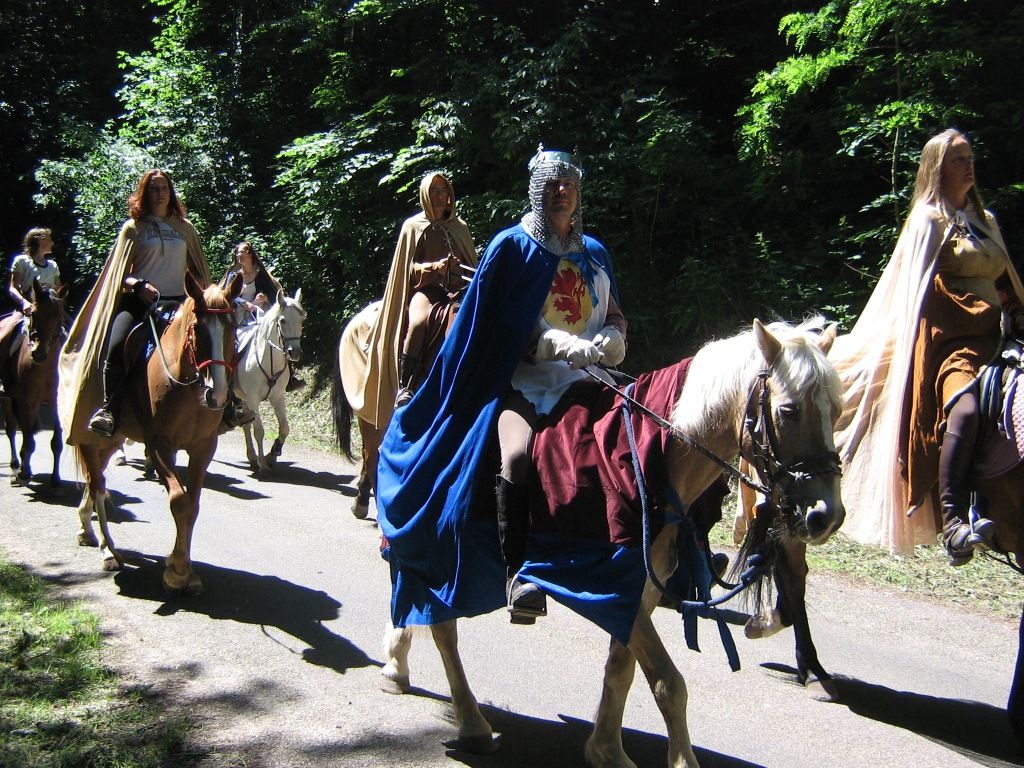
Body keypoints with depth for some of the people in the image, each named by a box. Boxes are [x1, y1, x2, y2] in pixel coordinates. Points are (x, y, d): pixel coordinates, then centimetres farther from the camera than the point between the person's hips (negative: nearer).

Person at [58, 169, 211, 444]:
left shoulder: (184, 228, 18)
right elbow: (119, 273, 6)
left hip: (178, 301, 3)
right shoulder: (133, 227, 10)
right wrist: (138, 284, -14)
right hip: (139, 300, -3)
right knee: (115, 347, -30)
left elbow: (199, 270, 22)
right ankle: (108, 410, -24)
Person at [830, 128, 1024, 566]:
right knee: (964, 410, -30)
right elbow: (918, 287, -5)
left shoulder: (985, 220, 25)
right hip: (948, 339, -8)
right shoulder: (929, 218, 3)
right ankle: (953, 525, -36)